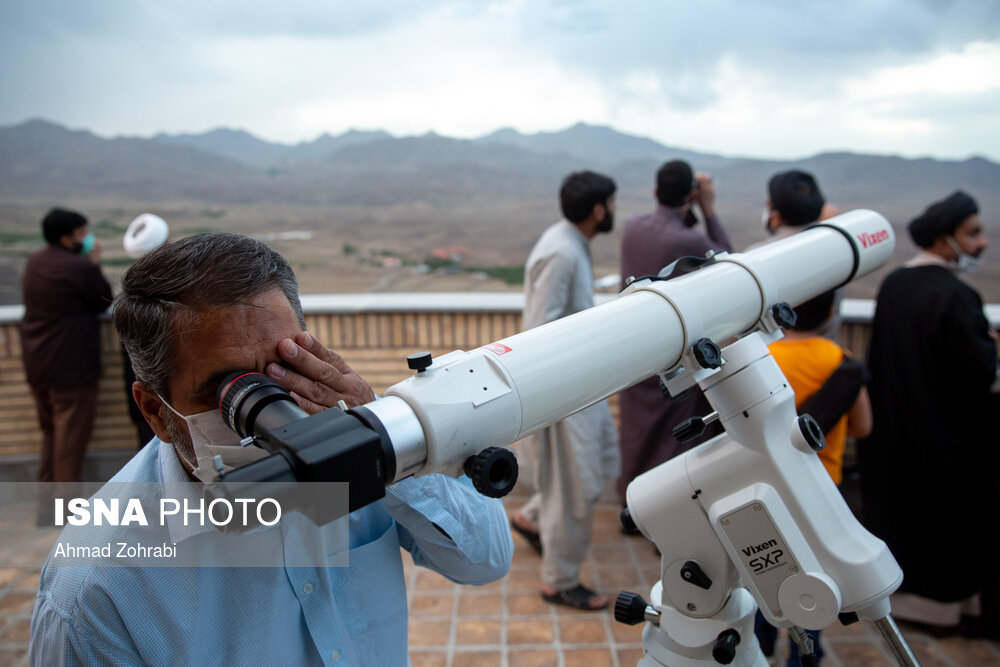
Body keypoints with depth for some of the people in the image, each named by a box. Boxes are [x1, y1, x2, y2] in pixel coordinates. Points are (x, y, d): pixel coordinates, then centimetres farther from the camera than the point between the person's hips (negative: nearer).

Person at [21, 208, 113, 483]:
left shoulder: (34, 262, 6)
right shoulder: (81, 267, -20)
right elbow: (104, 301, -10)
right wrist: (93, 263, -3)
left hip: (37, 365, 8)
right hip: (72, 367, -8)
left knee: (50, 429, 22)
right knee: (72, 434, 4)